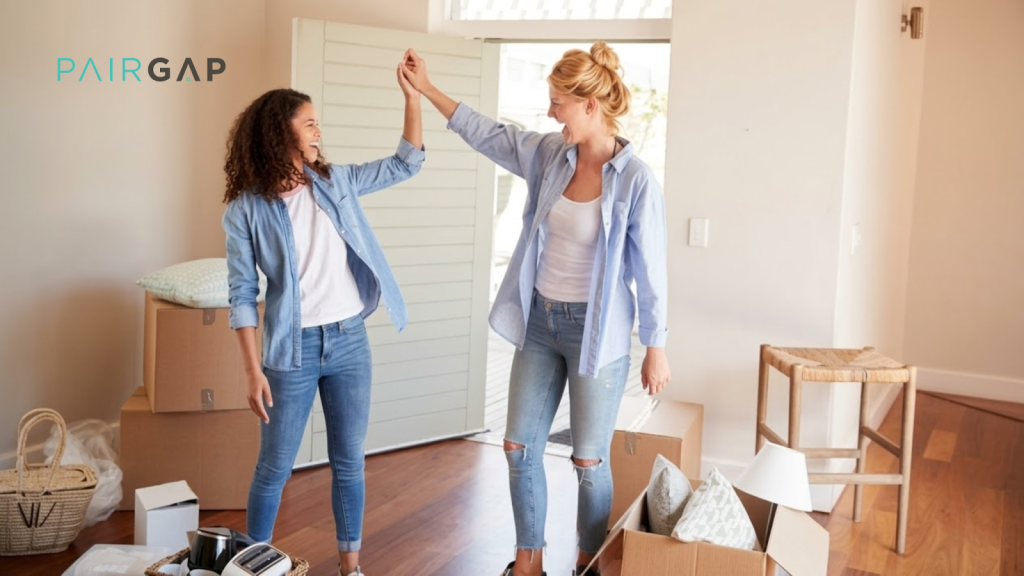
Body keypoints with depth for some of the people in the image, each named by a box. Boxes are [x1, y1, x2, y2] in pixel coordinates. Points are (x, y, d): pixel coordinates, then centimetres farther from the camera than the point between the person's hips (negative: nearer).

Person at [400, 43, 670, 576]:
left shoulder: (635, 180, -17)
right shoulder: (549, 155, 0)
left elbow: (650, 271, -12)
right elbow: (488, 135, 14)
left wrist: (656, 347, -8)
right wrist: (427, 88, 15)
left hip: (596, 331, -6)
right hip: (540, 321, 6)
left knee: (589, 460, 6)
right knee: (520, 447, 11)